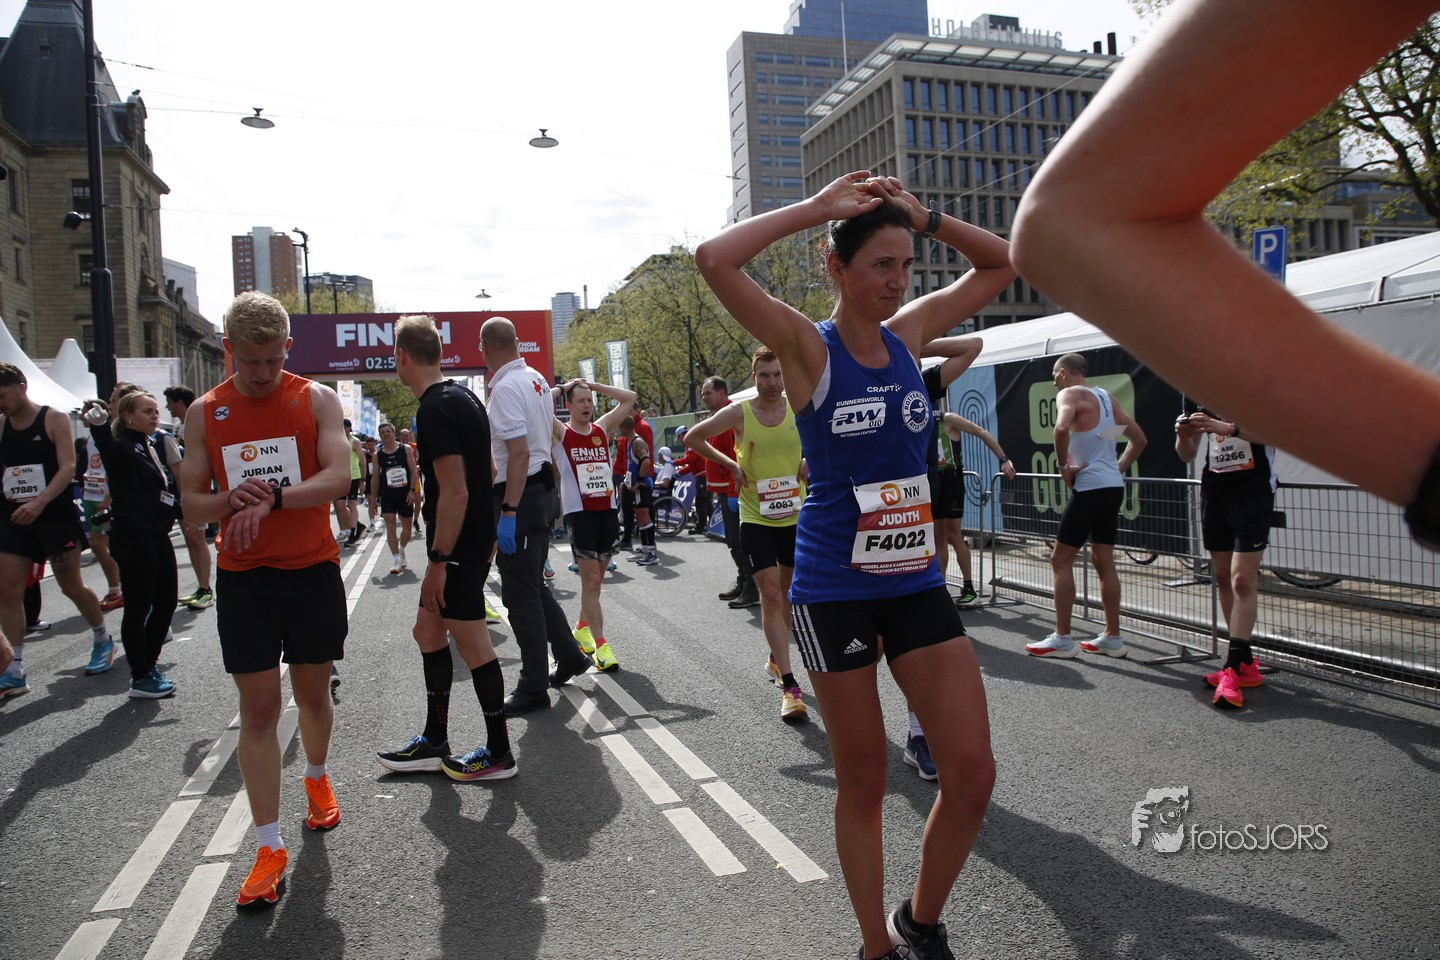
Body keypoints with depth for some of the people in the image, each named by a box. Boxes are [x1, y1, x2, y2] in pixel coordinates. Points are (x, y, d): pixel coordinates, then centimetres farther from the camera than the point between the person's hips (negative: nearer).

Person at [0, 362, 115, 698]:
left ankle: (103, 640, 28)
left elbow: (68, 467, -15)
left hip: (55, 513, -4)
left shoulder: (54, 419, -6)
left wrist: (39, 502, -27)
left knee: (71, 586, 5)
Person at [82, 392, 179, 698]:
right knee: (138, 607, 0)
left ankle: (149, 664, 27)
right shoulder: (122, 446, -10)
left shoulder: (153, 447, 15)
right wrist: (99, 424, -54)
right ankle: (140, 677, 10)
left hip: (158, 535, 8)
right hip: (133, 538, -8)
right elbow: (107, 447, -34)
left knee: (167, 601, 12)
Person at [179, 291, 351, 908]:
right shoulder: (205, 413, 3)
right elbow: (191, 502, 3)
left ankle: (317, 778, 43)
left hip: (313, 569, -1)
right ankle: (269, 847, 7)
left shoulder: (316, 400, -3)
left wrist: (271, 498, -28)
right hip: (242, 576, 1)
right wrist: (231, 500, -18)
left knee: (313, 693, 13)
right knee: (258, 708, 0)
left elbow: (338, 476, -16)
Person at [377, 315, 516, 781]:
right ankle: (434, 742, 28)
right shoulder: (463, 396, 12)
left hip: (456, 547, -10)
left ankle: (499, 754, 11)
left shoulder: (435, 410, -19)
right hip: (477, 537, 10)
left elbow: (455, 492, -24)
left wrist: (437, 561, -20)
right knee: (429, 631, 18)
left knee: (472, 644, -1)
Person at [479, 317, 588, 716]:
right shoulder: (536, 378, 11)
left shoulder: (506, 388, -17)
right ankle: (569, 655, 31)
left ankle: (533, 687, 6)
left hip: (518, 496, -10)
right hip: (540, 488, 10)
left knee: (520, 593, -2)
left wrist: (508, 512, -24)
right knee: (532, 585, 21)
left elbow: (519, 453, -25)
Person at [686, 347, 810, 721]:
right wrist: (731, 464, -3)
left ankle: (776, 658, 40)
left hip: (796, 516, 3)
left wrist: (811, 459, -3)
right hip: (756, 518, -3)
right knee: (770, 596, -10)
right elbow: (692, 438, 4)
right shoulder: (738, 413, -8)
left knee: (788, 592, 17)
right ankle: (789, 686, -8)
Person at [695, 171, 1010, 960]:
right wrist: (818, 207, -14)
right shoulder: (807, 346, -8)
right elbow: (715, 260, -22)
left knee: (972, 774, 2)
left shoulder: (909, 332, 6)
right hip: (834, 589, -5)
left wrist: (925, 217, 2)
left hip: (916, 579, 5)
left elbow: (1001, 265, 16)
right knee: (863, 784, 8)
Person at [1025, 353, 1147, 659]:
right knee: (1103, 560, 13)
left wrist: (1063, 465, -16)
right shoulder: (1105, 397, 17)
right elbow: (1138, 439, 20)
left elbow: (1061, 428, -29)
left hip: (1090, 487, -8)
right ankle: (1112, 638, 17)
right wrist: (1119, 468, 17)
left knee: (1060, 559, -1)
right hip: (1114, 486, 8)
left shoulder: (1069, 394, -7)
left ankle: (1062, 639, 0)